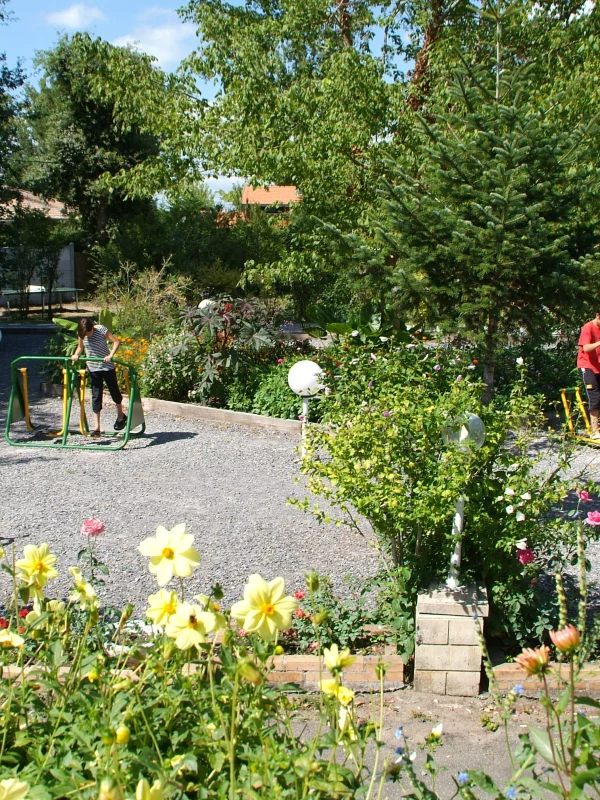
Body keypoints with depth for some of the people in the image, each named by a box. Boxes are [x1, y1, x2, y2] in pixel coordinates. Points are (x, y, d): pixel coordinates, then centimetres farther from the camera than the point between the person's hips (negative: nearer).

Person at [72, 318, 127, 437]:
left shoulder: (101, 330, -16)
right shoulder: (81, 334, -4)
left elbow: (116, 342, -14)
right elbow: (80, 347, 11)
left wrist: (110, 355, -28)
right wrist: (76, 355, -10)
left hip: (107, 366, -3)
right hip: (93, 368, 3)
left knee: (114, 391, 11)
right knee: (96, 397, -1)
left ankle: (121, 416, 36)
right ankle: (96, 427, -2)